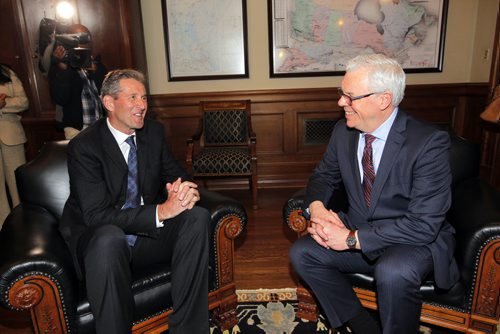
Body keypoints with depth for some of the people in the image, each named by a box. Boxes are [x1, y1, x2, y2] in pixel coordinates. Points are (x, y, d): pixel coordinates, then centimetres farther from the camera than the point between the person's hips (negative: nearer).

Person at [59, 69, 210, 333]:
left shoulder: (154, 132, 1)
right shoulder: (83, 146, -15)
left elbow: (175, 174, 5)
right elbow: (96, 215, -23)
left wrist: (186, 190, -21)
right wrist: (161, 211, -33)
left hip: (148, 233, 5)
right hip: (98, 239, -4)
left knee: (197, 216, -20)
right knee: (109, 238, -38)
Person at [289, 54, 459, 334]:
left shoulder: (430, 143, -21)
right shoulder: (343, 131, -3)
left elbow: (424, 224, -24)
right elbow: (325, 175, 11)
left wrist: (353, 238, -27)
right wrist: (316, 206, -13)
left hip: (414, 242, -5)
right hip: (356, 232, 6)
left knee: (393, 272, -36)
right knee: (302, 252, -13)